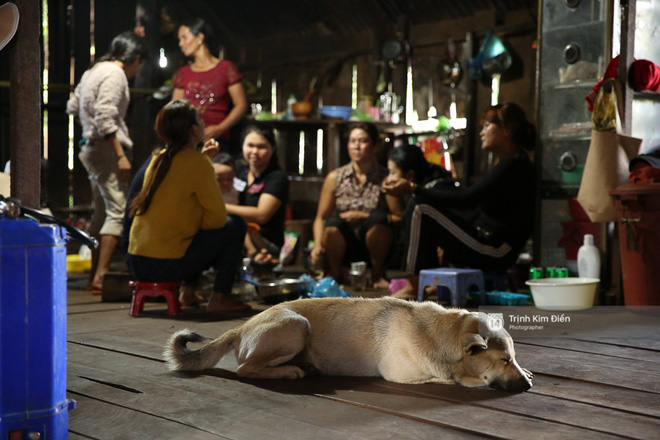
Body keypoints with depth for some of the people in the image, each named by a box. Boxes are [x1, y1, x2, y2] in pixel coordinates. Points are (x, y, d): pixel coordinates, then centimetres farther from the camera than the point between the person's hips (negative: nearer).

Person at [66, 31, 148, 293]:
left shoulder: (94, 71, 18)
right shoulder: (115, 74, -12)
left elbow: (72, 107, 22)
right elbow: (105, 117, -21)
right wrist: (120, 155, -22)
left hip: (91, 148, 10)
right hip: (106, 150, -10)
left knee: (102, 212, 13)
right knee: (118, 211, -13)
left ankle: (95, 275, 17)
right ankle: (101, 275, -18)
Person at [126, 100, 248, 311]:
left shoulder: (159, 159, 12)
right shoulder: (198, 163, -12)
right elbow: (217, 217, -9)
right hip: (167, 264, -8)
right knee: (234, 226, 7)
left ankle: (187, 292, 28)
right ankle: (219, 298, 4)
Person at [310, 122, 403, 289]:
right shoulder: (334, 178, 3)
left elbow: (399, 218, -11)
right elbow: (321, 218, 3)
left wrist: (363, 217, -18)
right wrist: (318, 245, -15)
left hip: (374, 245, -1)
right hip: (344, 247, 1)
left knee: (377, 218, -31)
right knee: (333, 223, -30)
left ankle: (378, 274, -6)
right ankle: (335, 274, -2)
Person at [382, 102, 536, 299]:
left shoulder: (514, 164, -15)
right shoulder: (513, 162, 17)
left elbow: (465, 200, -20)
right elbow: (471, 199, 17)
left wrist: (413, 188, -18)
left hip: (495, 251, -11)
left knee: (420, 208, -12)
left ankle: (414, 286, -6)